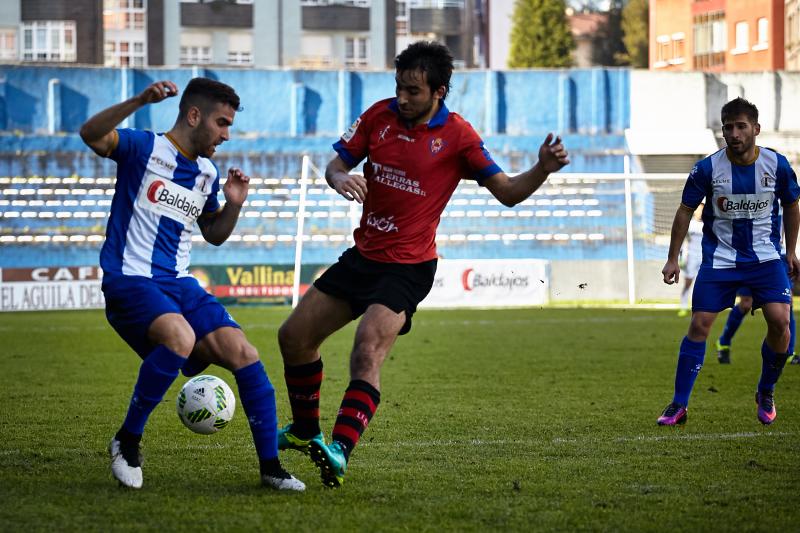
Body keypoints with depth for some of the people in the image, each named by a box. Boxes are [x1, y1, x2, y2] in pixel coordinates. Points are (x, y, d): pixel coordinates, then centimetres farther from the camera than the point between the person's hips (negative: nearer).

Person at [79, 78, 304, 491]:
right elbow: (90, 135, -24)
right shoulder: (144, 148, -5)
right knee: (181, 338, -34)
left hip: (178, 284, 7)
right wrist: (140, 101, -37)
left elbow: (214, 235, 29)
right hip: (130, 281, -7)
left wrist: (234, 204, 9)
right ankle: (127, 441, -16)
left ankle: (270, 466, 0)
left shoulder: (208, 174, 15)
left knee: (244, 354, -9)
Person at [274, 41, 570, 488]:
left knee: (368, 352, -27)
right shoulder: (379, 116, 0)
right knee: (294, 337, 8)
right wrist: (339, 179, -19)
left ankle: (340, 450, -31)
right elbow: (337, 164, 6)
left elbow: (508, 192, -8)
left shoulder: (457, 136, -12)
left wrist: (542, 170, -27)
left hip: (408, 267, -6)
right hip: (363, 255, 6)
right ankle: (306, 431, 28)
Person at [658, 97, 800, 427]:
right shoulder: (708, 168, -11)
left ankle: (766, 393, 9)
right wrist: (672, 259, 1)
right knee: (699, 325, -7)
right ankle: (679, 405, 2)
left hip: (766, 258, 1)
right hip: (719, 260, 0)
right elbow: (685, 211, 1)